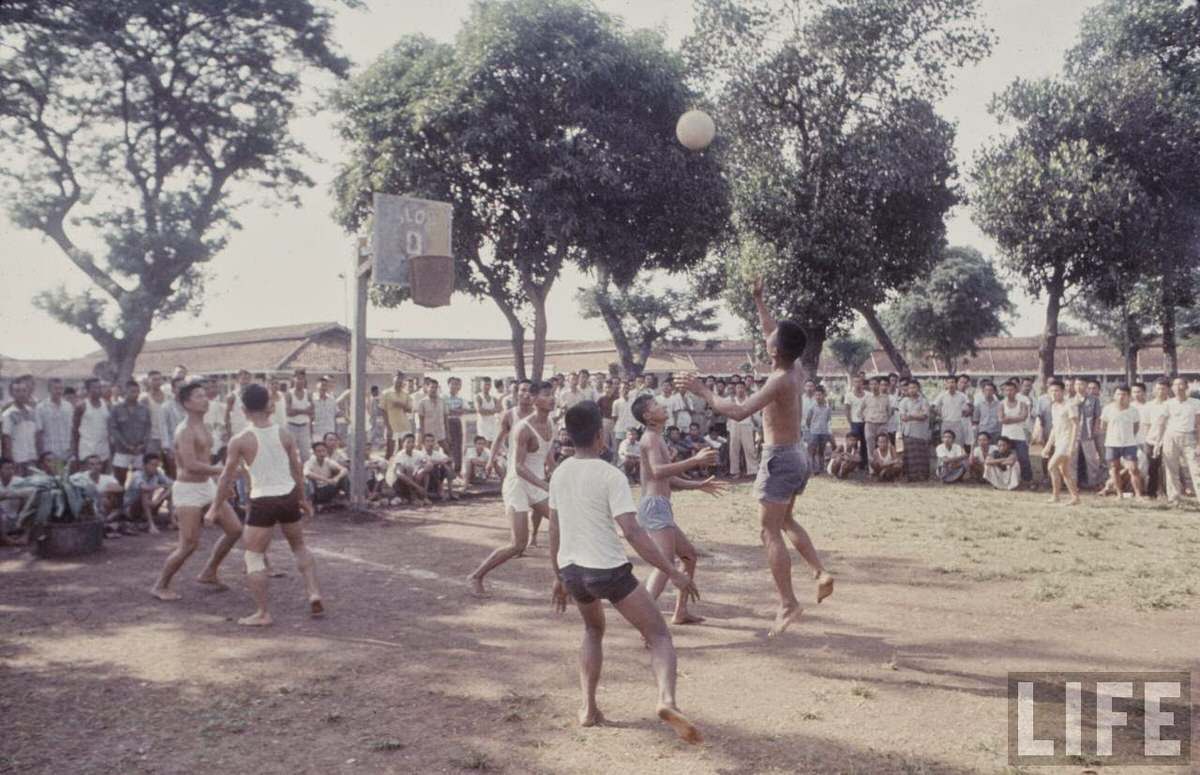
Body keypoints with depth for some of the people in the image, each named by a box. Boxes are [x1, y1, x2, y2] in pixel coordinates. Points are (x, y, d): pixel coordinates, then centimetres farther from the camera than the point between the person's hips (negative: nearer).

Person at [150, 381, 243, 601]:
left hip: (207, 486, 9)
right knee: (189, 545, -7)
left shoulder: (203, 427, 10)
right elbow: (191, 466, -28)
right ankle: (160, 586, 12)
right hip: (188, 491, -9)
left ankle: (209, 573, 22)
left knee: (235, 529, 7)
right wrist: (222, 470, -28)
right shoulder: (185, 431, -18)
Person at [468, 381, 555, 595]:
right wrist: (547, 486, -37)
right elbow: (519, 467, -29)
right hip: (518, 485, -8)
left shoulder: (549, 425, 3)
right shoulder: (523, 429, -23)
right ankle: (476, 577, 7)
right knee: (518, 545, -9)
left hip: (538, 485, 8)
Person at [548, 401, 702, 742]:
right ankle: (667, 700, -22)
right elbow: (632, 532, -20)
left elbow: (554, 529, 13)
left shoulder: (559, 475, 6)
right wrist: (672, 572, -17)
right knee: (659, 635, 3)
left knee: (593, 629, 30)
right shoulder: (610, 476, -13)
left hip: (571, 569, 6)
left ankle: (588, 708, 19)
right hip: (608, 570, -6)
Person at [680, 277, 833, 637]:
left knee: (770, 532, -3)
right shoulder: (797, 373, 2)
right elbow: (772, 335, 19)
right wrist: (759, 300, 22)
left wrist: (704, 392, -19)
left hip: (780, 458, -9)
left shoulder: (779, 381, -22)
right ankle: (821, 573, 15)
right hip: (798, 455, 9)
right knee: (785, 521, 24)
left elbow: (738, 412, -28)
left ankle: (788, 604, -1)